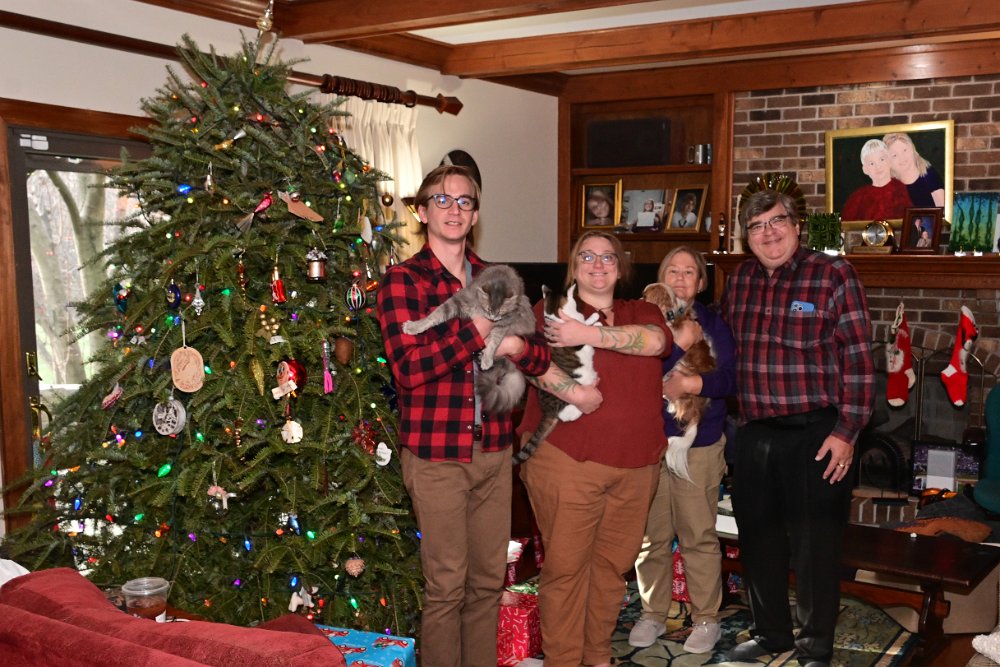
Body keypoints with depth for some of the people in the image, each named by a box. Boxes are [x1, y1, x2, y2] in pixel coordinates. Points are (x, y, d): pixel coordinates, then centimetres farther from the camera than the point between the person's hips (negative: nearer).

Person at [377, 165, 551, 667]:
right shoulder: (403, 280, -5)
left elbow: (541, 357, 9)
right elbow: (408, 367, -19)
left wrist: (518, 347, -14)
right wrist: (476, 330, -19)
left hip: (494, 451, 5)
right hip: (434, 454, -5)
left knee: (489, 580, 15)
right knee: (446, 586, 4)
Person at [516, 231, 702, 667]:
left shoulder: (641, 312, 15)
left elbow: (656, 339, -8)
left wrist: (587, 335, -15)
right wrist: (571, 391, -28)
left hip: (636, 466, 4)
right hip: (566, 462, -4)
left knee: (613, 564, 12)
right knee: (565, 565, 0)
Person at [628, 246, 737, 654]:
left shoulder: (712, 325, 4)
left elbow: (730, 379, -7)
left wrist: (692, 384, -20)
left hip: (698, 446, -2)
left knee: (699, 536, 3)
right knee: (651, 536, 8)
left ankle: (706, 619, 17)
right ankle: (653, 613, 24)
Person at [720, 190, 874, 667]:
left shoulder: (833, 275, -9)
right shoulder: (739, 281, 8)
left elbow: (858, 359, -11)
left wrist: (846, 431, -15)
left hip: (815, 434, -5)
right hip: (754, 432, 6)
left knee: (814, 545, 4)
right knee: (758, 537, 15)